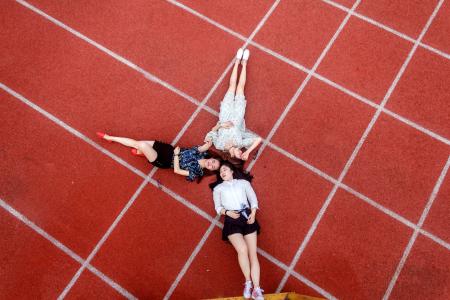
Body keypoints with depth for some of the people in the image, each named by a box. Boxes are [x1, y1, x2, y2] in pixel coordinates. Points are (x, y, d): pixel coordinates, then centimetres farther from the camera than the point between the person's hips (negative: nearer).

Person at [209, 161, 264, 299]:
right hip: (231, 220, -1)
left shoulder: (243, 182, 19)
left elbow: (253, 199, 10)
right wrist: (228, 212, -10)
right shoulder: (218, 188, 20)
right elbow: (218, 207, 10)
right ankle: (248, 282, -5)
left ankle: (256, 288, -8)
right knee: (242, 249, -22)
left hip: (247, 217, 1)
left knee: (252, 252, -8)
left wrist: (253, 213, -7)